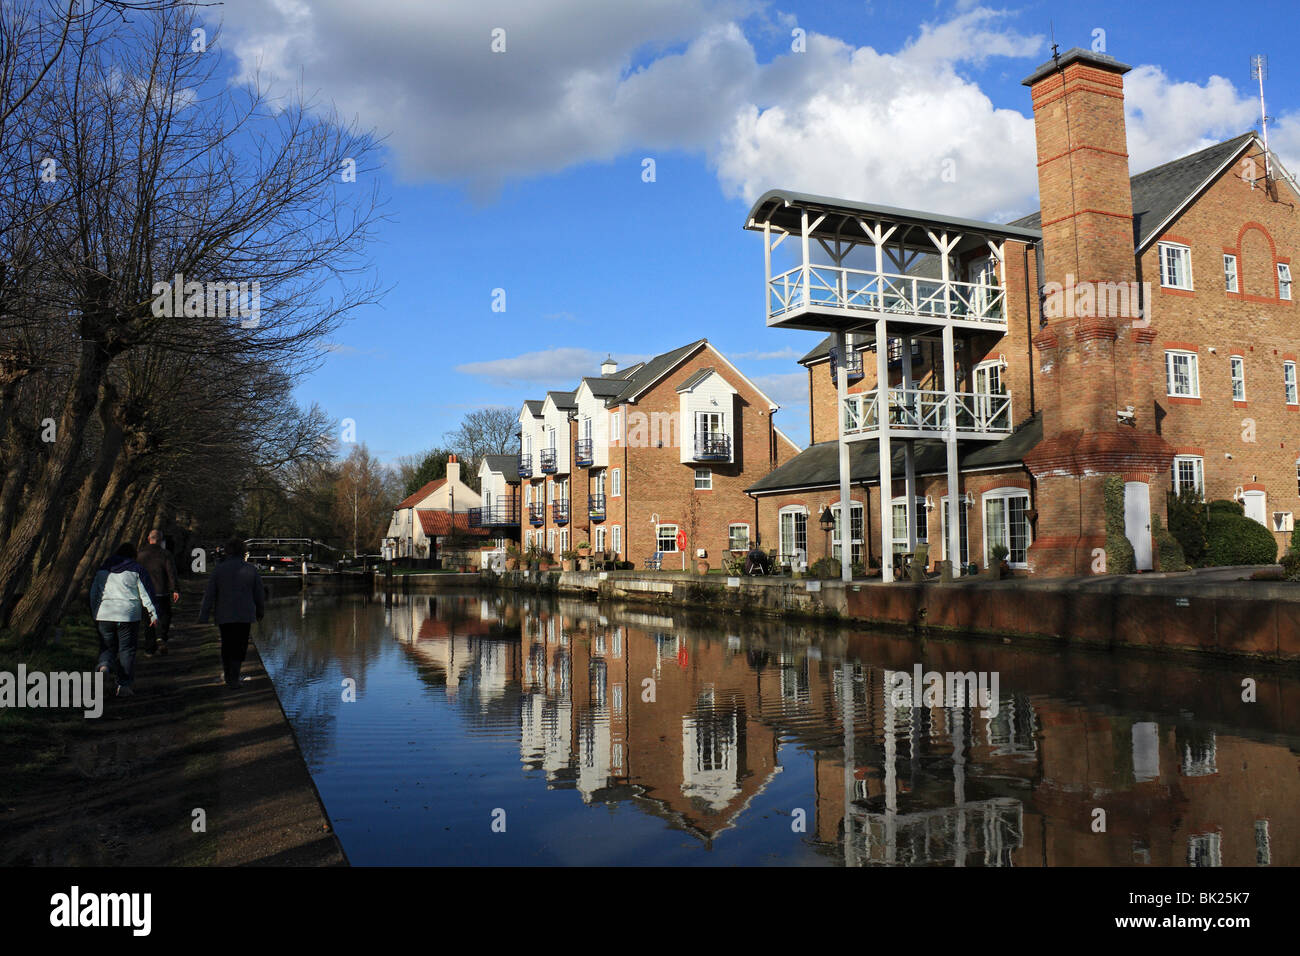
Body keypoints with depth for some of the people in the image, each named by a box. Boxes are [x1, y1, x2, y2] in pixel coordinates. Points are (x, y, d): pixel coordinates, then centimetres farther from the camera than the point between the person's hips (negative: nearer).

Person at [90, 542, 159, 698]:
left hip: (104, 615, 3)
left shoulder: (102, 570, 13)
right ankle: (124, 685, 4)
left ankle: (104, 666, -17)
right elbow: (146, 593, -3)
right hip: (128, 615, -3)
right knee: (127, 650, 4)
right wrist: (153, 613, 1)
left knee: (108, 646, 15)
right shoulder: (137, 570, 0)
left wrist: (95, 615, 24)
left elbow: (93, 594, 16)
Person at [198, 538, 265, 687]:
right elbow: (259, 594, 2)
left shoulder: (218, 570, -4)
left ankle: (226, 674, 28)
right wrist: (260, 611, 19)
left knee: (227, 644, 19)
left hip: (224, 615, 1)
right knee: (240, 646, 6)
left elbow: (209, 595, -4)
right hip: (245, 614, -1)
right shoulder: (251, 570, -4)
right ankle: (233, 678, -4)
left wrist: (203, 617, 1)